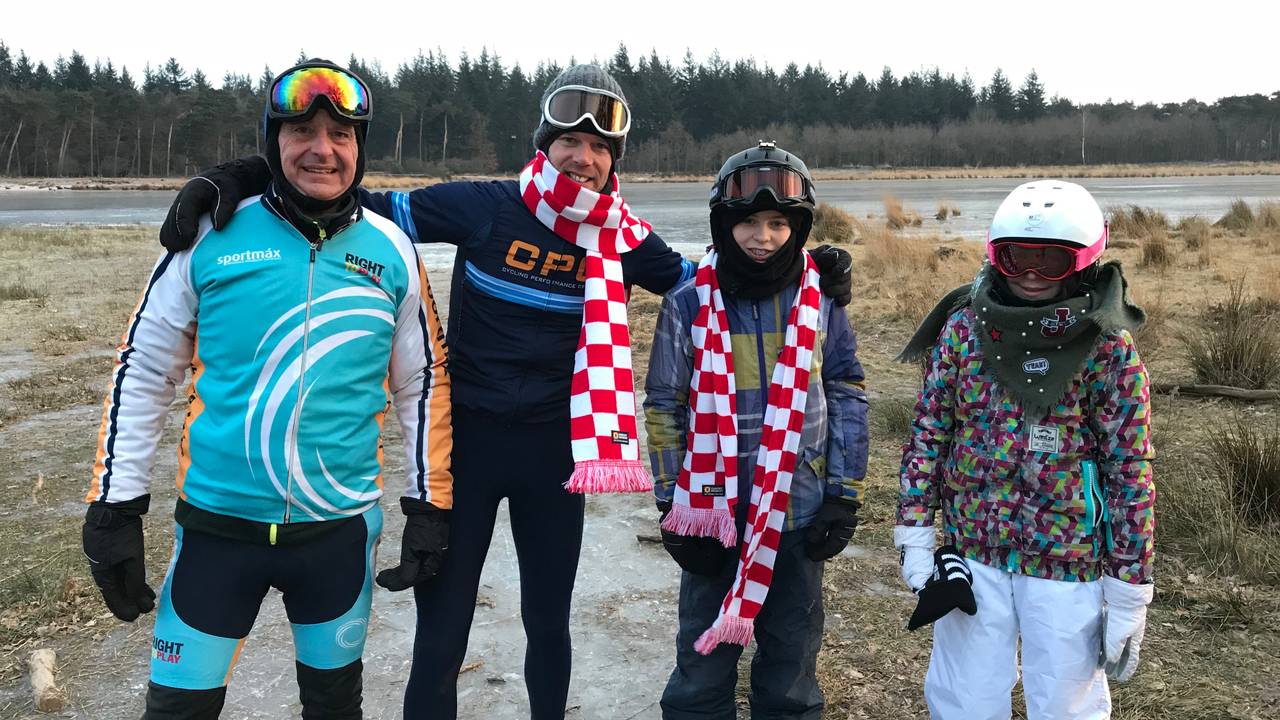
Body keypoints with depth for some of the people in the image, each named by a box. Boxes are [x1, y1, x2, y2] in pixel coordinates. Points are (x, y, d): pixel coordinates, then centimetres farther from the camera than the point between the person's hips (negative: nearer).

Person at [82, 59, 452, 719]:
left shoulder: (391, 251, -2)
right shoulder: (213, 236, -6)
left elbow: (422, 384, 5)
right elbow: (142, 373, 0)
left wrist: (429, 505, 4)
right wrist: (113, 507, -1)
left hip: (341, 527, 1)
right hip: (216, 524, -1)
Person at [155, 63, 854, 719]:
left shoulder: (619, 236, -3)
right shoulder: (483, 207, -10)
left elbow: (697, 279, 12)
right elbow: (372, 208, -7)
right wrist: (240, 179, -16)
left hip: (554, 447, 2)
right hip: (469, 438, -2)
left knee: (548, 622, 17)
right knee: (442, 626, 7)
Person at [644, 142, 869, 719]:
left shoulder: (821, 304, -2)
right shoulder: (689, 304, -7)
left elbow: (847, 399, 3)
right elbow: (664, 407, -3)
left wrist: (844, 498, 0)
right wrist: (673, 504, -4)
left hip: (799, 514, 1)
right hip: (713, 510, -1)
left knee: (792, 661, 17)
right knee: (705, 657, 13)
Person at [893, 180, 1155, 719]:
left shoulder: (1108, 346, -8)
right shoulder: (962, 327, -3)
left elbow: (1129, 469, -6)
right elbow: (927, 433, 2)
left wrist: (1129, 589, -5)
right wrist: (914, 535, -3)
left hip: (1069, 559, -1)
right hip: (971, 551, 2)